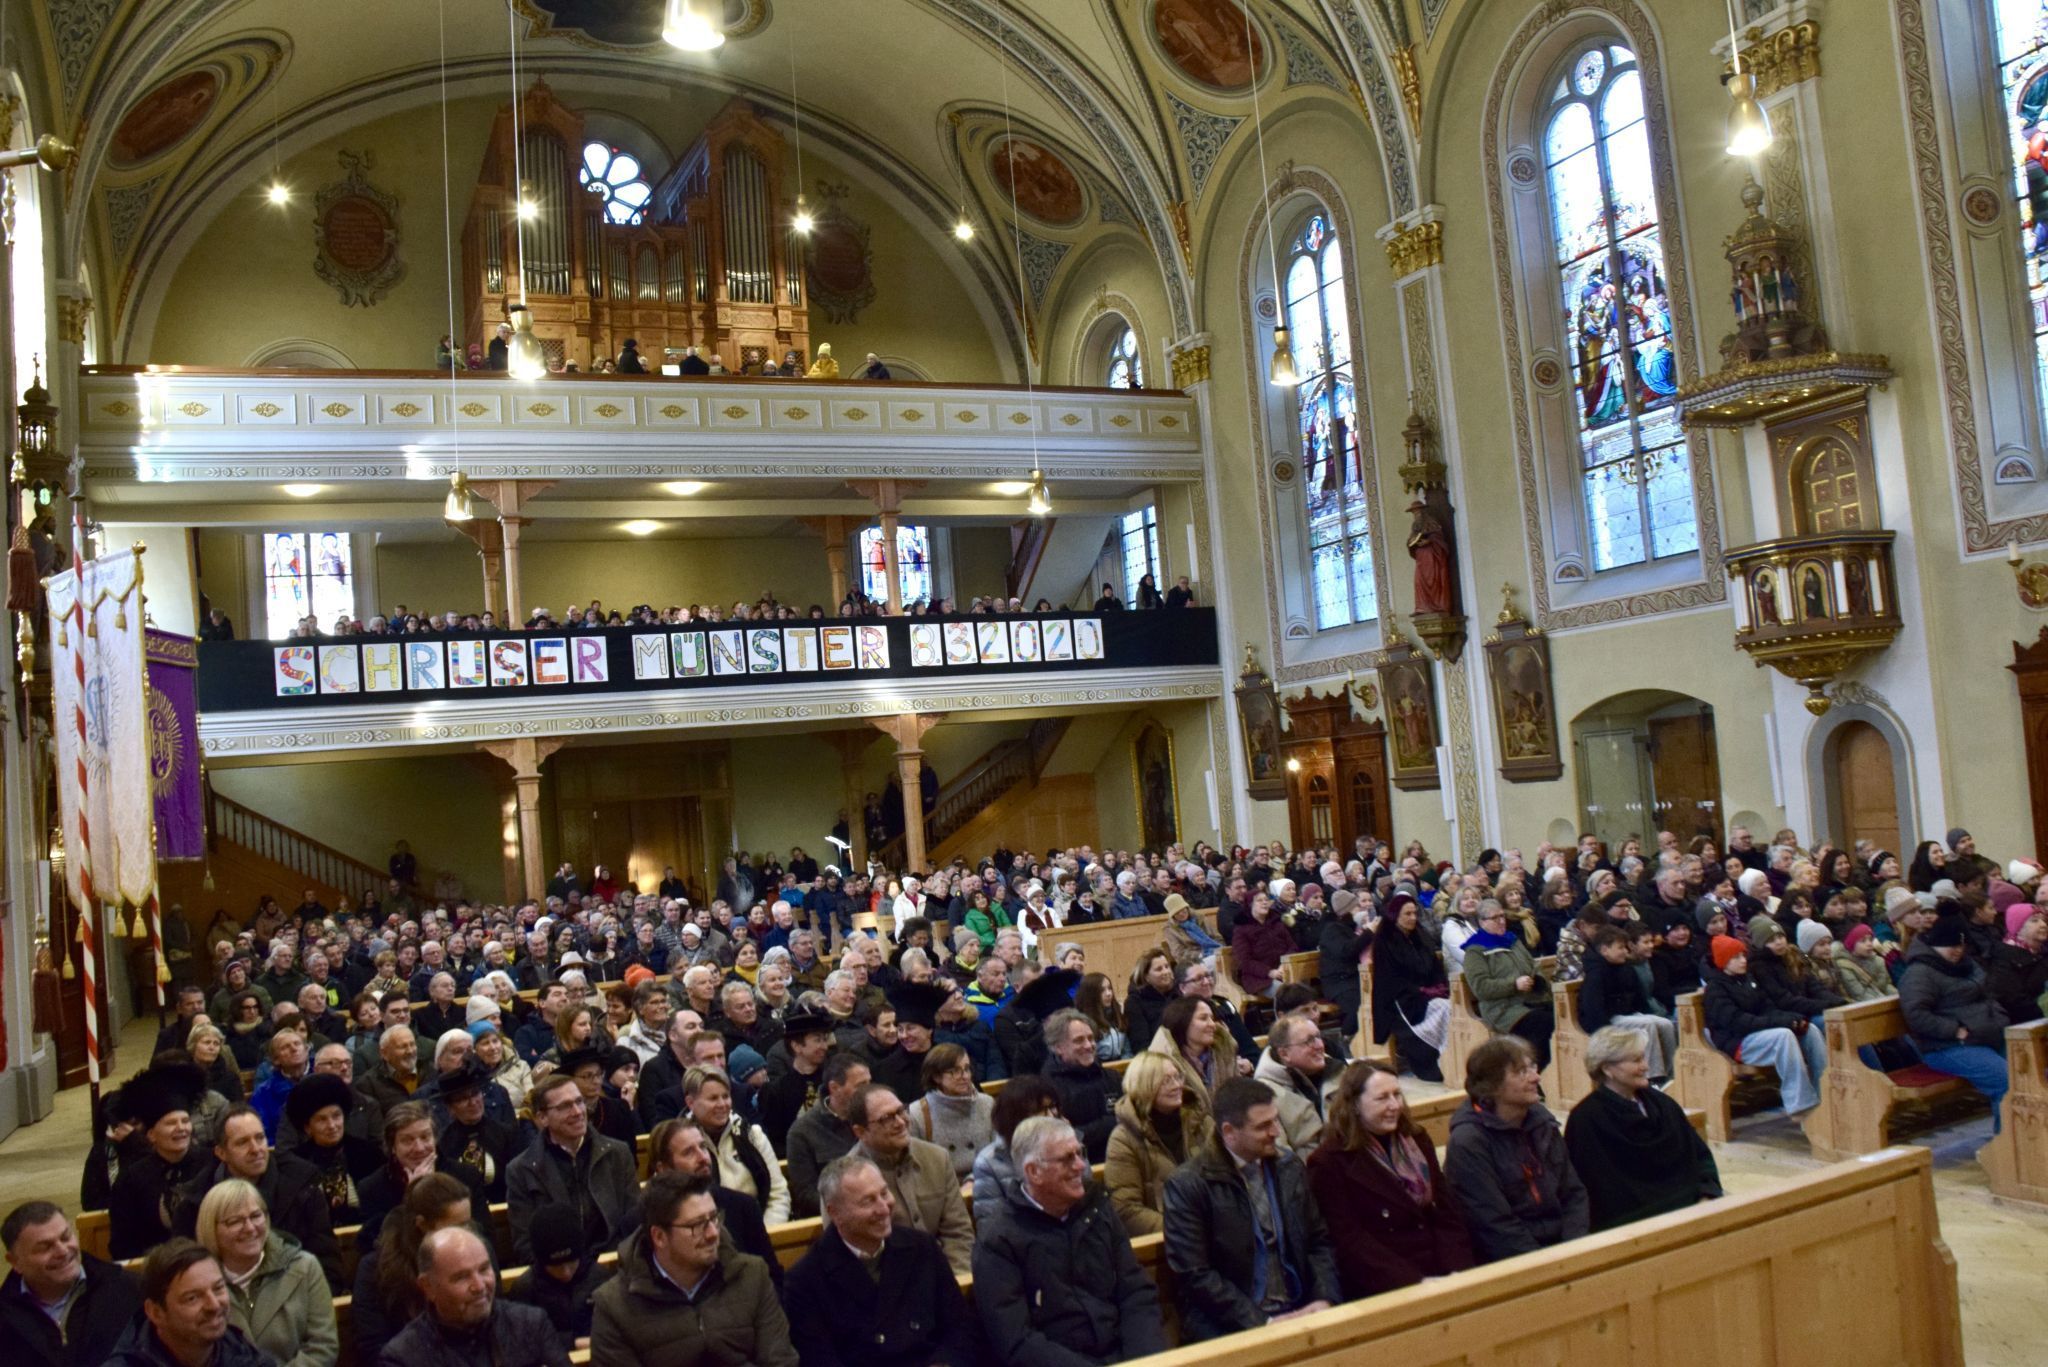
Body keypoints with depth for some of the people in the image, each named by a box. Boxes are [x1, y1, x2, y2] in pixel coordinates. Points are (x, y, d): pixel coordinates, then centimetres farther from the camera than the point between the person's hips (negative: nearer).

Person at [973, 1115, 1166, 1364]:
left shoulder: (1097, 1209, 9)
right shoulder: (998, 1241, -7)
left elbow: (1138, 1294, 7)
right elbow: (1017, 1344, -12)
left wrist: (1147, 1358, -10)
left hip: (1122, 1354, 3)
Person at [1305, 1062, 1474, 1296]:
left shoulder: (1416, 1140, 12)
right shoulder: (1330, 1163, -5)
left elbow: (1447, 1215, 10)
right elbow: (1351, 1242, -10)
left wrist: (1458, 1273, -7)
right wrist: (1416, 1283, -19)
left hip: (1441, 1277, 6)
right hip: (1384, 1290, -6)